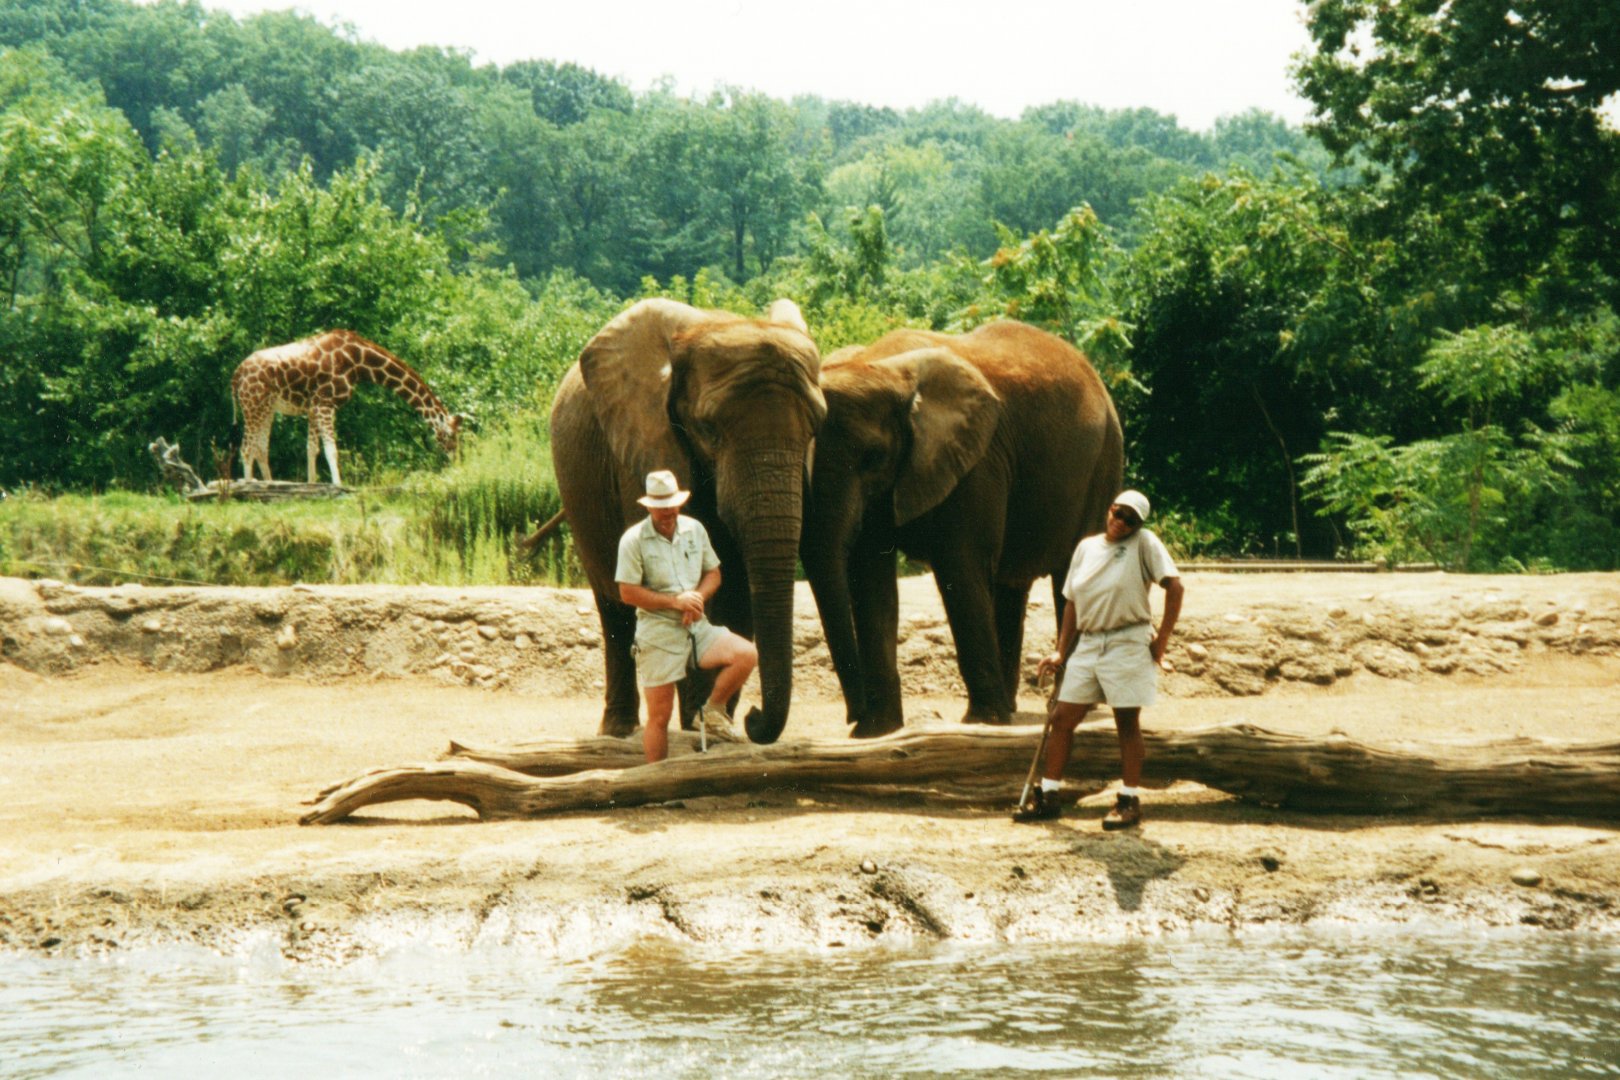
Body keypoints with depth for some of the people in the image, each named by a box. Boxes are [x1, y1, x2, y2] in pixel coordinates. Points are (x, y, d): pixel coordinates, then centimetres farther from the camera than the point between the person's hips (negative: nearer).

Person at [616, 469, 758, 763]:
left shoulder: (694, 529, 7)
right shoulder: (634, 539, -7)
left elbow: (713, 573, 13)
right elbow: (628, 593, -11)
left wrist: (697, 597, -9)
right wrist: (675, 601, -17)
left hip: (697, 627, 4)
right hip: (658, 632, -4)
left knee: (747, 654, -18)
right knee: (659, 716, -1)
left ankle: (713, 711, 4)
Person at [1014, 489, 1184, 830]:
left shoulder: (1144, 543, -5)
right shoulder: (1086, 547, 11)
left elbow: (1174, 586, -12)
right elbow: (1072, 601, 14)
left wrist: (1162, 640, -14)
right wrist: (1061, 652, 11)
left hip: (1127, 645, -6)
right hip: (1087, 644, 6)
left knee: (1128, 723, 1)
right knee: (1061, 719, 4)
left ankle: (1129, 801, 10)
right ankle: (1047, 796, 12)